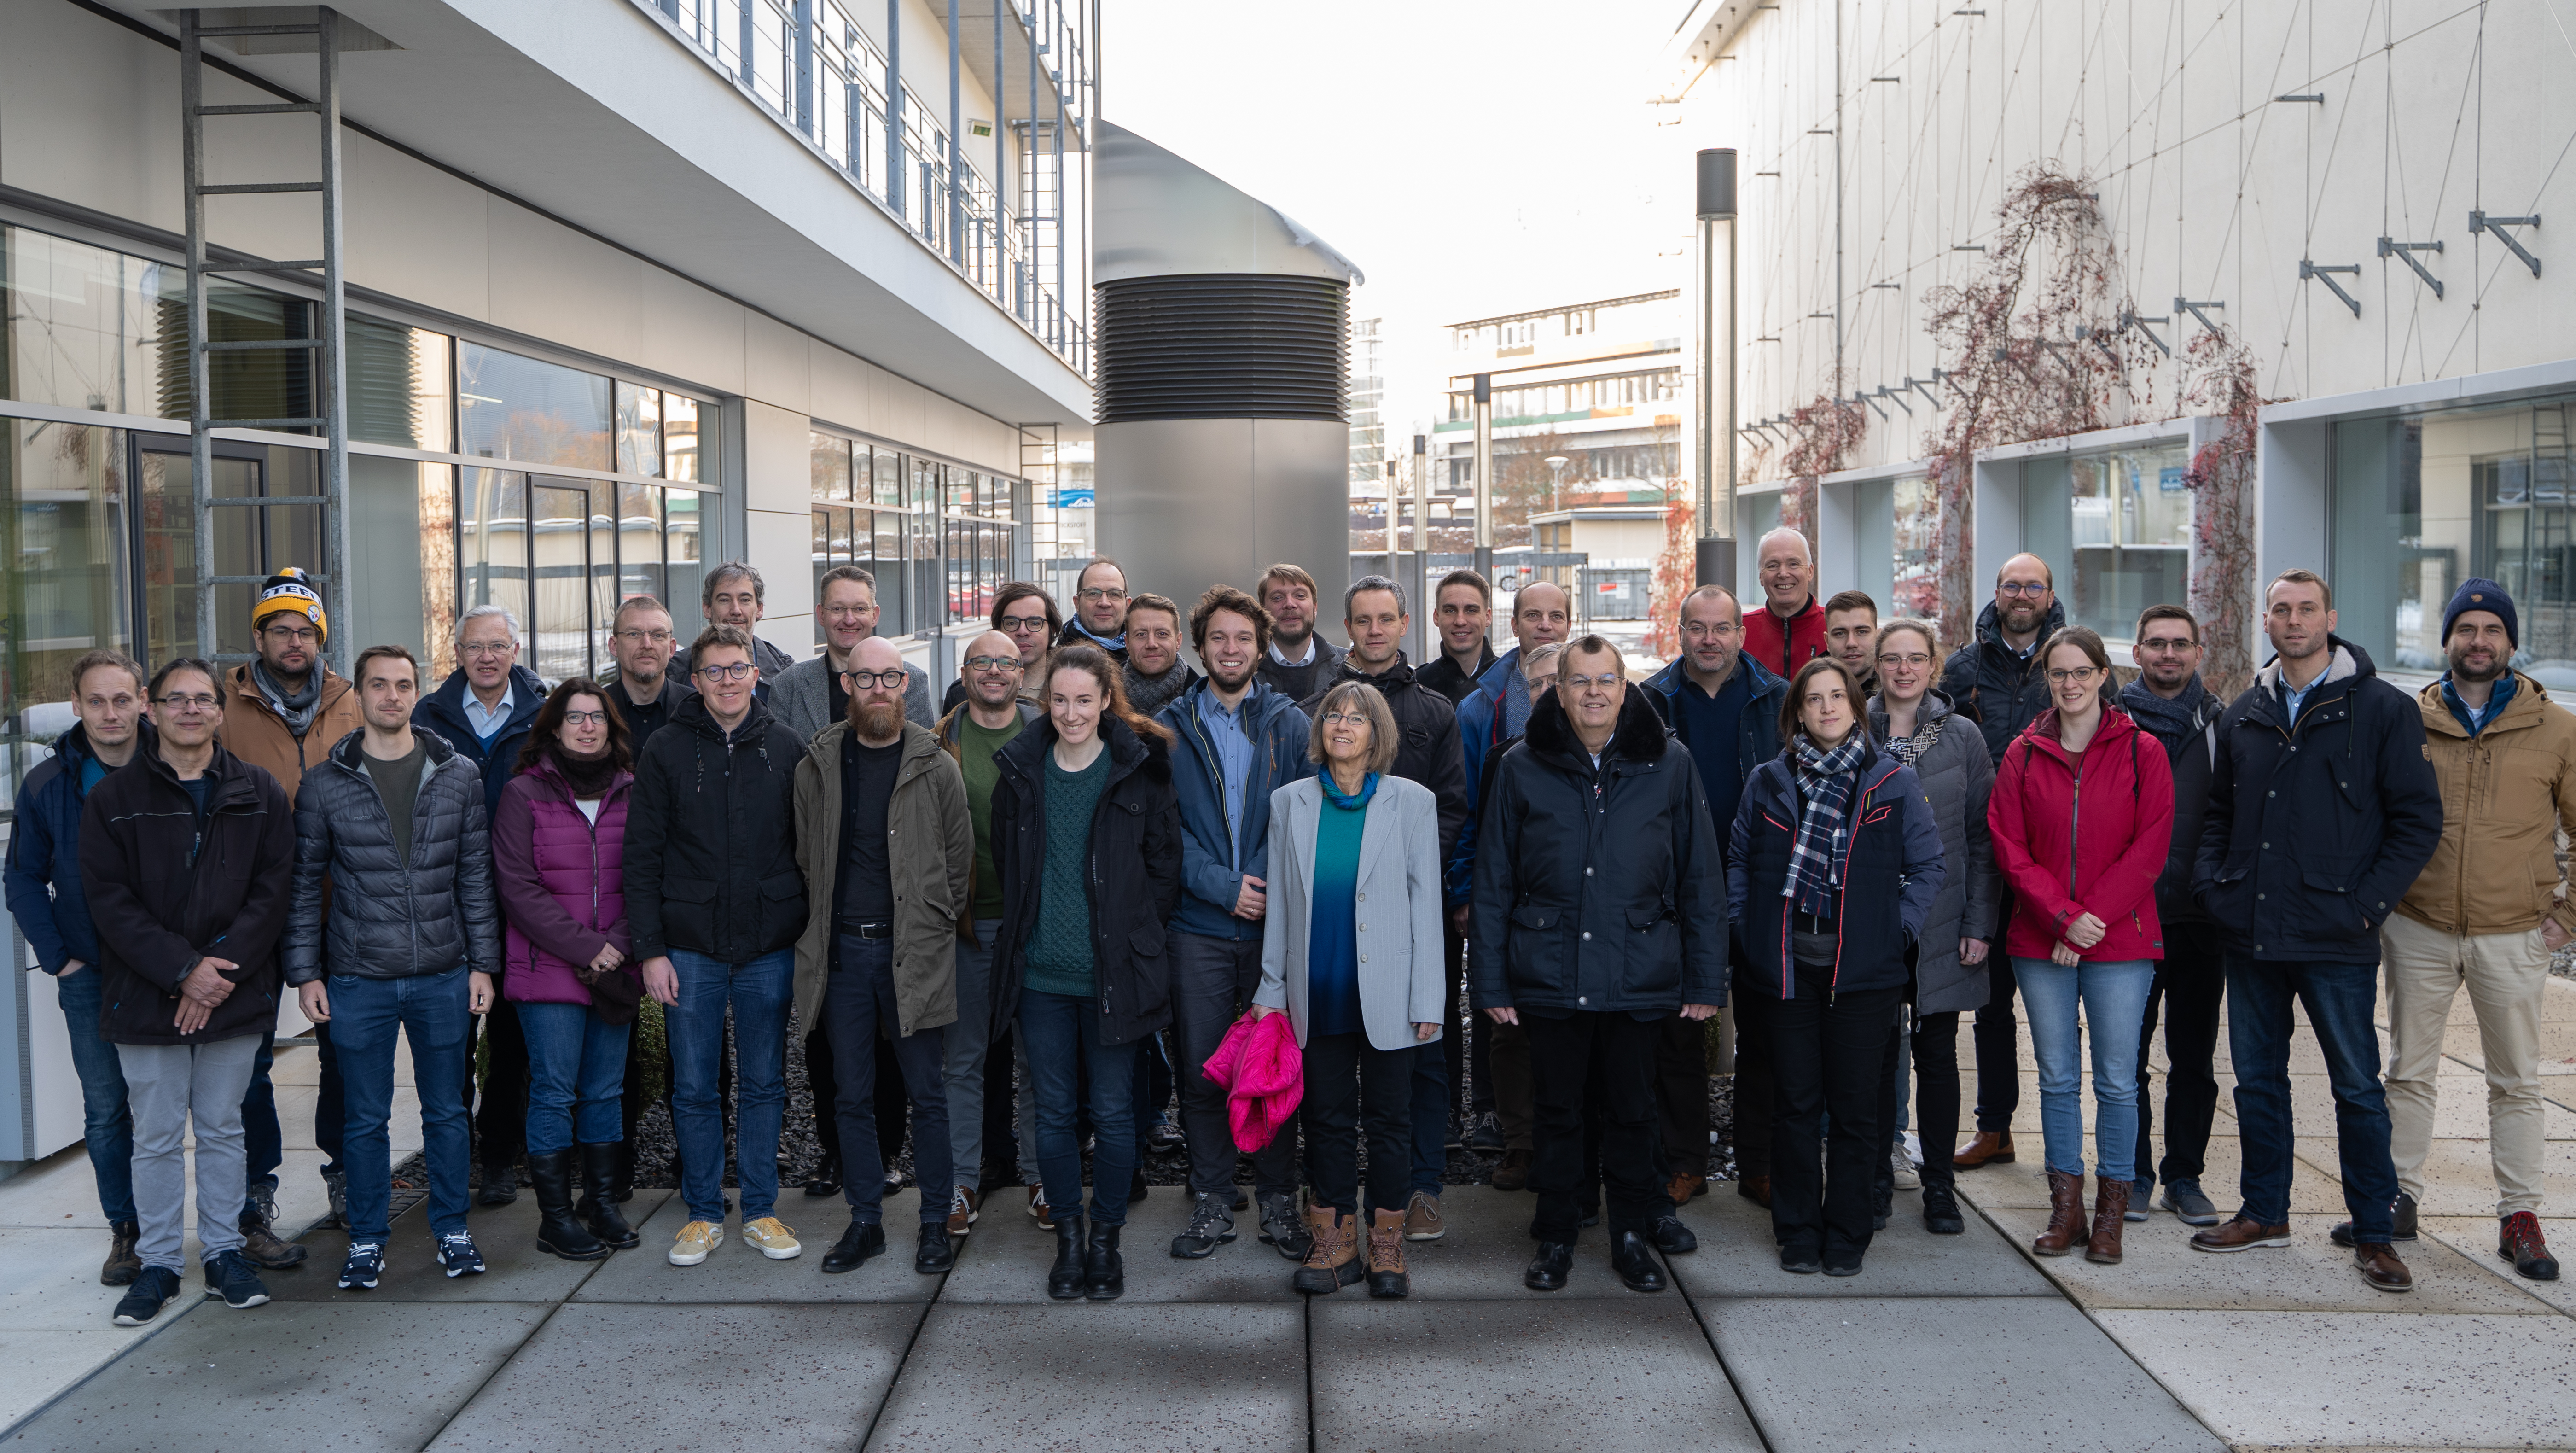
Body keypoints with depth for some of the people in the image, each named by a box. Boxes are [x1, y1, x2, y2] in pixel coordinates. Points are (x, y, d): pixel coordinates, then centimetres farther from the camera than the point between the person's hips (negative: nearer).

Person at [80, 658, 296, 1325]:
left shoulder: (259, 794, 4)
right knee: (157, 1136, 6)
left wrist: (222, 968, -13)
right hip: (145, 996, -1)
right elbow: (109, 900, -5)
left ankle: (224, 1252, 22)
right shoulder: (113, 798, 1)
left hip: (235, 994, 1)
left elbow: (272, 890, -1)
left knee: (223, 1129, 10)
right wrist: (182, 969, -15)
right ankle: (158, 1263, 18)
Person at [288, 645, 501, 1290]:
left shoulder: (458, 775, 4)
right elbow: (305, 885, 4)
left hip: (443, 976, 1)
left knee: (447, 1110, 10)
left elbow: (476, 876, 6)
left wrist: (483, 963, 2)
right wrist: (305, 972, -1)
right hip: (357, 978, -1)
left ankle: (451, 1228, 23)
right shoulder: (325, 785, 0)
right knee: (366, 1117, 8)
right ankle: (367, 1237, 21)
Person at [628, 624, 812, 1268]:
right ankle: (703, 1213, 20)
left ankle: (761, 1211, 20)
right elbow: (642, 856, 0)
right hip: (690, 948, -1)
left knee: (764, 1085, 9)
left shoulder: (786, 749, 3)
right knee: (694, 1088, 6)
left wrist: (808, 936, 1)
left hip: (770, 948, 1)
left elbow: (809, 846, 7)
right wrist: (650, 949, -6)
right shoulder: (667, 751, 0)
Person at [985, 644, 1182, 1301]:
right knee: (1054, 1110, 9)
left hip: (1112, 972, -2)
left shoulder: (1138, 770, -3)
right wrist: (1025, 934, 12)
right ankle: (1068, 1237, 24)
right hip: (1040, 973, 3)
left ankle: (1106, 1239, 21)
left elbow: (1165, 865, 2)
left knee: (1113, 1111, 4)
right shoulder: (1021, 770, 5)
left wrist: (1133, 933, 0)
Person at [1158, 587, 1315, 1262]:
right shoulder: (1171, 728, 5)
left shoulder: (1290, 725, 6)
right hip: (1198, 926, 0)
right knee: (1201, 1072, 4)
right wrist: (1222, 885, -12)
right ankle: (1212, 1203, 18)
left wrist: (1269, 886, -10)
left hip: (1276, 922, 0)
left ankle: (1278, 1200, 20)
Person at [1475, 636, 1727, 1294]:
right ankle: (1555, 1237, 26)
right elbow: (1493, 884, 3)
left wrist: (1707, 979, 1)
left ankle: (1633, 1234, 28)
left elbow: (1701, 877, 3)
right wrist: (1491, 981, -1)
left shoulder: (1668, 763, 1)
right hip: (1549, 973, 0)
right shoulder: (1523, 768, 0)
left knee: (1632, 1109, 11)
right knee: (1558, 1109, 11)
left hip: (1639, 974, 0)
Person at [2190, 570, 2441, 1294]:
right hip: (2250, 935, 5)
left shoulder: (2384, 710, -2)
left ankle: (2374, 1233, 14)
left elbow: (2418, 818, -4)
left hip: (2337, 939, -4)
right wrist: (2211, 882, 3)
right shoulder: (2244, 716, 11)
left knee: (2357, 1086, 3)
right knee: (2257, 1077, 13)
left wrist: (2369, 902, -12)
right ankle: (2265, 1212, 26)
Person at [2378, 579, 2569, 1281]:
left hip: (2513, 935, -1)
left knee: (2516, 1082, 8)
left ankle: (2520, 1217, 18)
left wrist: (2566, 914, -1)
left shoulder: (2555, 729, 0)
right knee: (2410, 1072, 9)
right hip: (2419, 931, 1)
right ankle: (2398, 1200, 20)